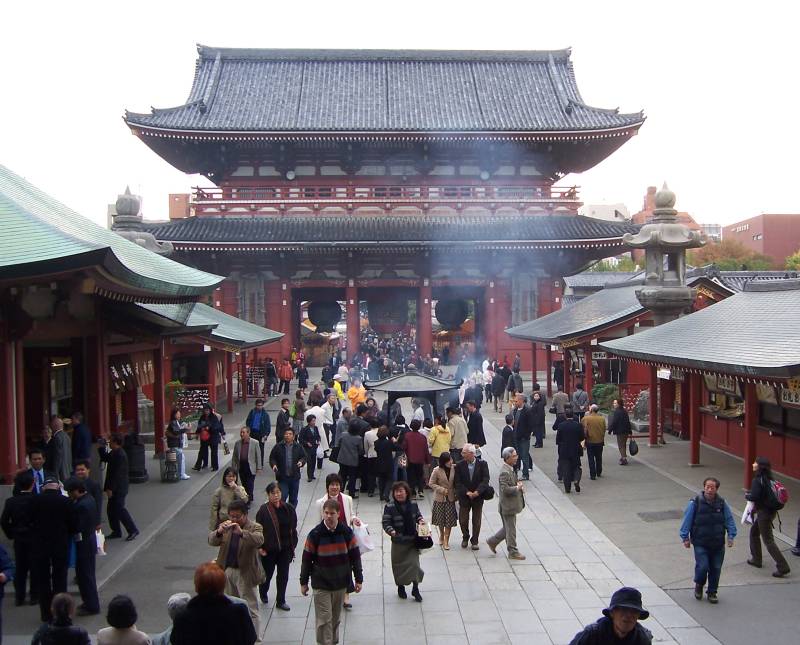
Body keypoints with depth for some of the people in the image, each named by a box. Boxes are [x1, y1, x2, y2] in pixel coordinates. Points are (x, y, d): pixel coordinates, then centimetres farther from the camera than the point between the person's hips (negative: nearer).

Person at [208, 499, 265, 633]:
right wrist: (219, 532, -29)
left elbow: (259, 540, -30)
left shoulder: (255, 527, -10)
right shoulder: (226, 526, 4)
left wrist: (241, 532, -44)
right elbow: (211, 541, -6)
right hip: (227, 571, 5)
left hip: (245, 573, -5)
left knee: (250, 608, 0)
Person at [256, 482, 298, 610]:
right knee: (267, 573, 15)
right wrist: (260, 547, -13)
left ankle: (281, 601, 24)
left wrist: (293, 546, 4)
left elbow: (293, 528, 4)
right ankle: (263, 593, 44)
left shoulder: (288, 508, -3)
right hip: (269, 549, -3)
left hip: (285, 548, 3)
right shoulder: (263, 510, -14)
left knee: (283, 575, 9)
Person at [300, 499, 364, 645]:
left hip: (341, 583, 2)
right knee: (324, 619, -5)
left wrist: (359, 579, 2)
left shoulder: (347, 532, -5)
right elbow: (307, 559, -2)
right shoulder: (315, 534, -10)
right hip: (321, 584, -2)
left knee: (336, 617, 14)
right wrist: (303, 582, 2)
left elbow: (355, 556, 2)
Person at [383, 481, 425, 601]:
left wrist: (420, 521, -8)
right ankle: (400, 587, 34)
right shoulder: (390, 507, -13)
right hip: (398, 542, -2)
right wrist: (391, 531, -31)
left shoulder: (413, 505, -2)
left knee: (414, 563, -2)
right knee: (399, 564, 11)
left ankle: (415, 589, 14)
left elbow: (418, 515, 14)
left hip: (412, 540, 2)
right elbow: (386, 523, -12)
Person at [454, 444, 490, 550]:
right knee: (463, 520, 7)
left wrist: (477, 492, -25)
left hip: (478, 497, -1)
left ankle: (475, 541, 25)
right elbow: (457, 483, -8)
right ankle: (465, 538, 32)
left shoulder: (482, 464, -7)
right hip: (464, 497, 1)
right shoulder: (459, 465, -6)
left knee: (476, 521, 9)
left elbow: (485, 480, -13)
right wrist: (467, 492, -20)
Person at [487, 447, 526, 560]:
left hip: (510, 505, 10)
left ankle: (492, 541, 32)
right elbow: (505, 489, -29)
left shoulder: (510, 469, 8)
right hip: (507, 505, -10)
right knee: (511, 529, 3)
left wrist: (518, 485, 3)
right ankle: (513, 552, 14)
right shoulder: (505, 472, -24)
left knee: (508, 528, 21)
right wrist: (517, 488, -17)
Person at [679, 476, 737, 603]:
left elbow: (729, 520, 9)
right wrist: (685, 537, -3)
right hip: (700, 544, -3)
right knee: (702, 566, -12)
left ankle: (712, 593, 26)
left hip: (718, 544, 3)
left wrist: (731, 536, 0)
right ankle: (699, 585, 19)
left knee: (716, 569, 7)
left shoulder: (722, 503, -1)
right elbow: (687, 520, -4)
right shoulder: (695, 503, -10)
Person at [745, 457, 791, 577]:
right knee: (754, 532, 24)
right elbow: (769, 494, 10)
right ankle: (756, 559, 33)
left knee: (768, 540, -2)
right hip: (771, 510, 9)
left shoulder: (757, 480, -20)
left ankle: (782, 567, -2)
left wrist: (747, 496, -4)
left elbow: (754, 497, -25)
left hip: (764, 513, -9)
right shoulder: (769, 478, 5)